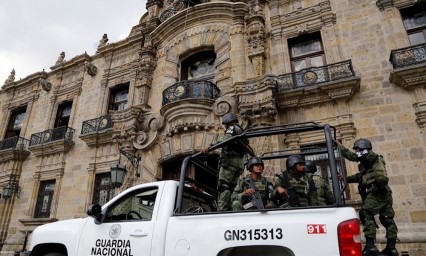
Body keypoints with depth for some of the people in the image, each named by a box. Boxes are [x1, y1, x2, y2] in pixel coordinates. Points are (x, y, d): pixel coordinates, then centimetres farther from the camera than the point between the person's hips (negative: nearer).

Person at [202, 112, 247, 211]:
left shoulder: (233, 128, 6)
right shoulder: (242, 132, 34)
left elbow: (226, 139, -18)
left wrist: (210, 146, -30)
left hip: (230, 162, -9)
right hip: (239, 164, 9)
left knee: (223, 187, -18)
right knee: (231, 188, 5)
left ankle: (222, 210, -28)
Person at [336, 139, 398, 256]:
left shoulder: (370, 157, -1)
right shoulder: (367, 163, 27)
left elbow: (352, 156, -13)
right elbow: (360, 177, 31)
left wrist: (339, 145, -7)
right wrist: (346, 178, 26)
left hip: (376, 191, -11)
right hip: (384, 193, 11)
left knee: (366, 215, -11)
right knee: (387, 218, 9)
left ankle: (370, 246, -15)